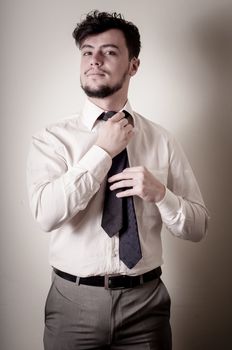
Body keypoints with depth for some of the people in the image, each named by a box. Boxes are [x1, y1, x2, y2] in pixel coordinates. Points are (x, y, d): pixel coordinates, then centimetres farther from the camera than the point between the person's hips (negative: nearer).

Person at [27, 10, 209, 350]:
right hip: (74, 301, -1)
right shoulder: (52, 139, -5)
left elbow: (198, 227, 1)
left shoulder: (162, 140, -1)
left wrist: (160, 193, -17)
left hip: (145, 300, 2)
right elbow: (47, 214, -21)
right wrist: (103, 151, -18)